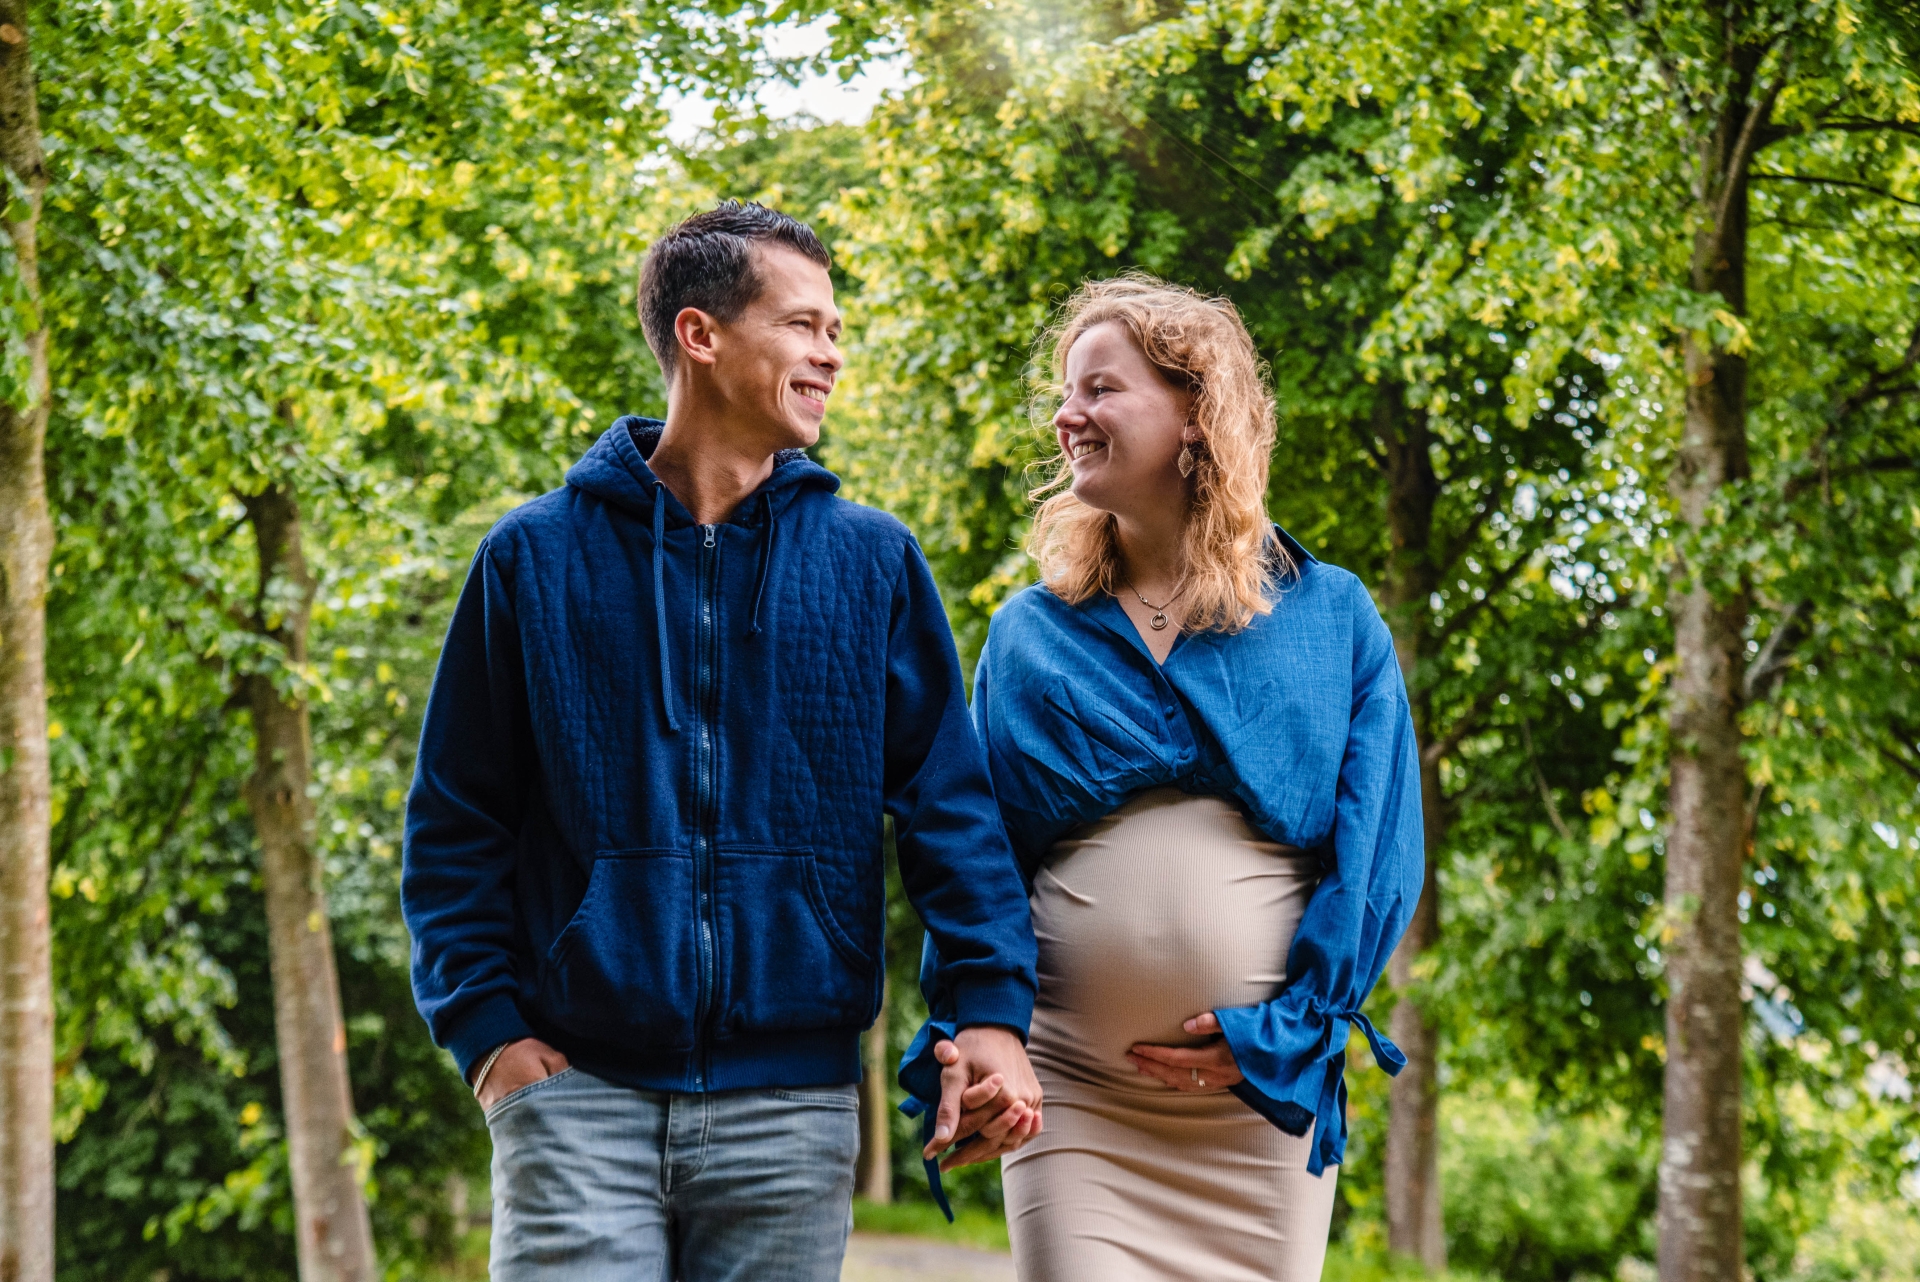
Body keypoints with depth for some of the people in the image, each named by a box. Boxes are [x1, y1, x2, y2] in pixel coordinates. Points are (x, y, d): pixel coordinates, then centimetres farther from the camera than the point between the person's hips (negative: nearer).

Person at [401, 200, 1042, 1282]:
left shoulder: (875, 564, 7)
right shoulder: (537, 556, 4)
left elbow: (951, 803, 5)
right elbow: (454, 822, 6)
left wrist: (992, 1009, -6)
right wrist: (487, 1026, -4)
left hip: (791, 1104, 2)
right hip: (580, 1091, -1)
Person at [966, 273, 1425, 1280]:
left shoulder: (1332, 618, 6)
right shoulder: (1029, 634, 10)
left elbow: (1379, 853, 1)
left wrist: (1284, 1030, -9)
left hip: (1269, 1096, 0)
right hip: (1072, 1091, 0)